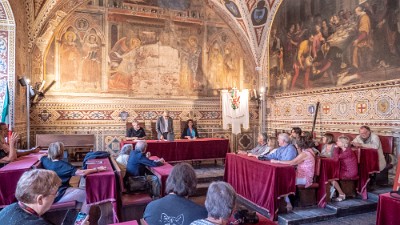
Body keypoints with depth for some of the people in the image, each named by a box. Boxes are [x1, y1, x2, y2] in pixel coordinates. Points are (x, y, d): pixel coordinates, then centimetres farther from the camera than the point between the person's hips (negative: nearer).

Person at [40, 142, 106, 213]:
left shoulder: (45, 161, -1)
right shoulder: (63, 165, -23)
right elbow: (81, 173, -32)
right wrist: (97, 169, -26)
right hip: (58, 196, -9)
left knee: (80, 191, 21)